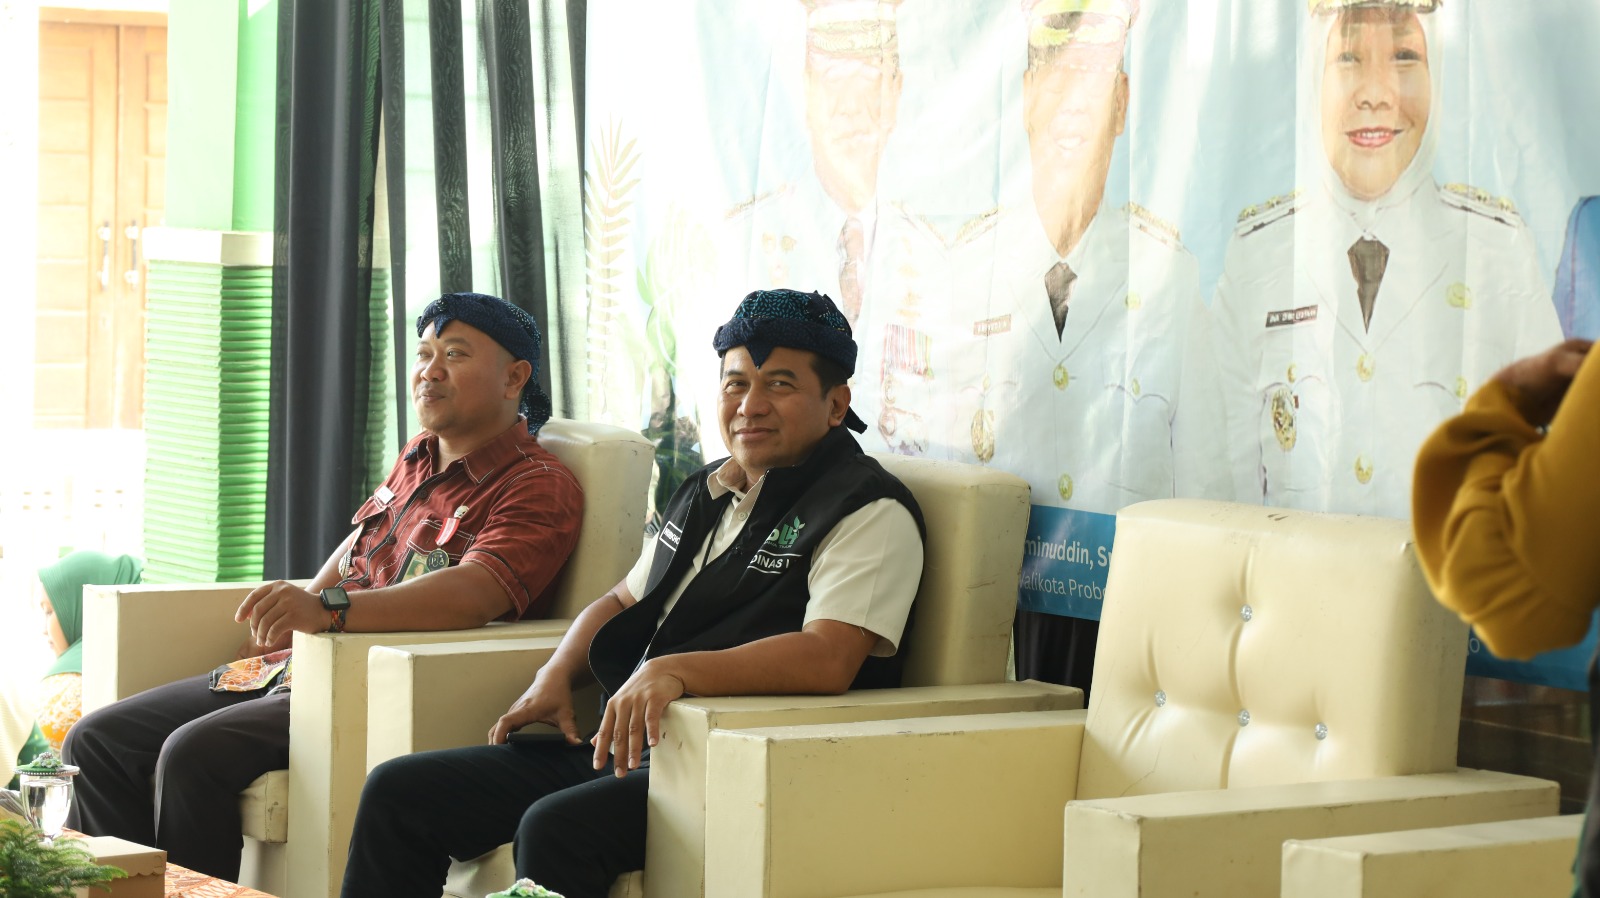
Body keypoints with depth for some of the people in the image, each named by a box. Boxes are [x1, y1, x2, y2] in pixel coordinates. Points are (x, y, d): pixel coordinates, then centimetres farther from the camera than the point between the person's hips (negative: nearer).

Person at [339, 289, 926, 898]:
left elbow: (828, 658, -23)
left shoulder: (871, 513, -8)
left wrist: (675, 671, -32)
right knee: (398, 791, -1)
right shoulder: (706, 494, 19)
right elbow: (622, 601, 30)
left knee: (555, 828, -35)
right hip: (624, 744, 9)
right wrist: (556, 677, 10)